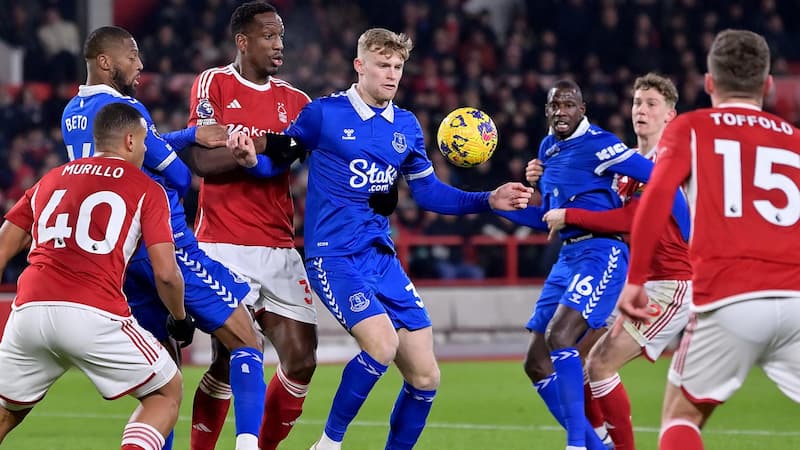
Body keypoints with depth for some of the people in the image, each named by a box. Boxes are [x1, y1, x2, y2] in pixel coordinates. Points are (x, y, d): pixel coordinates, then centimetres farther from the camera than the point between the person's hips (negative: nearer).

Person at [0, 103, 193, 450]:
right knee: (167, 393, 15)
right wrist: (180, 318, 21)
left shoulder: (50, 180, 23)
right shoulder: (147, 190, 10)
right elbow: (166, 273, 3)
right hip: (93, 316, -4)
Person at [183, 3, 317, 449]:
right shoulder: (214, 84, 0)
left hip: (279, 250, 5)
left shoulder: (294, 101, 13)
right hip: (226, 248, -5)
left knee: (302, 361, -2)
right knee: (230, 359, -10)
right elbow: (202, 160, -11)